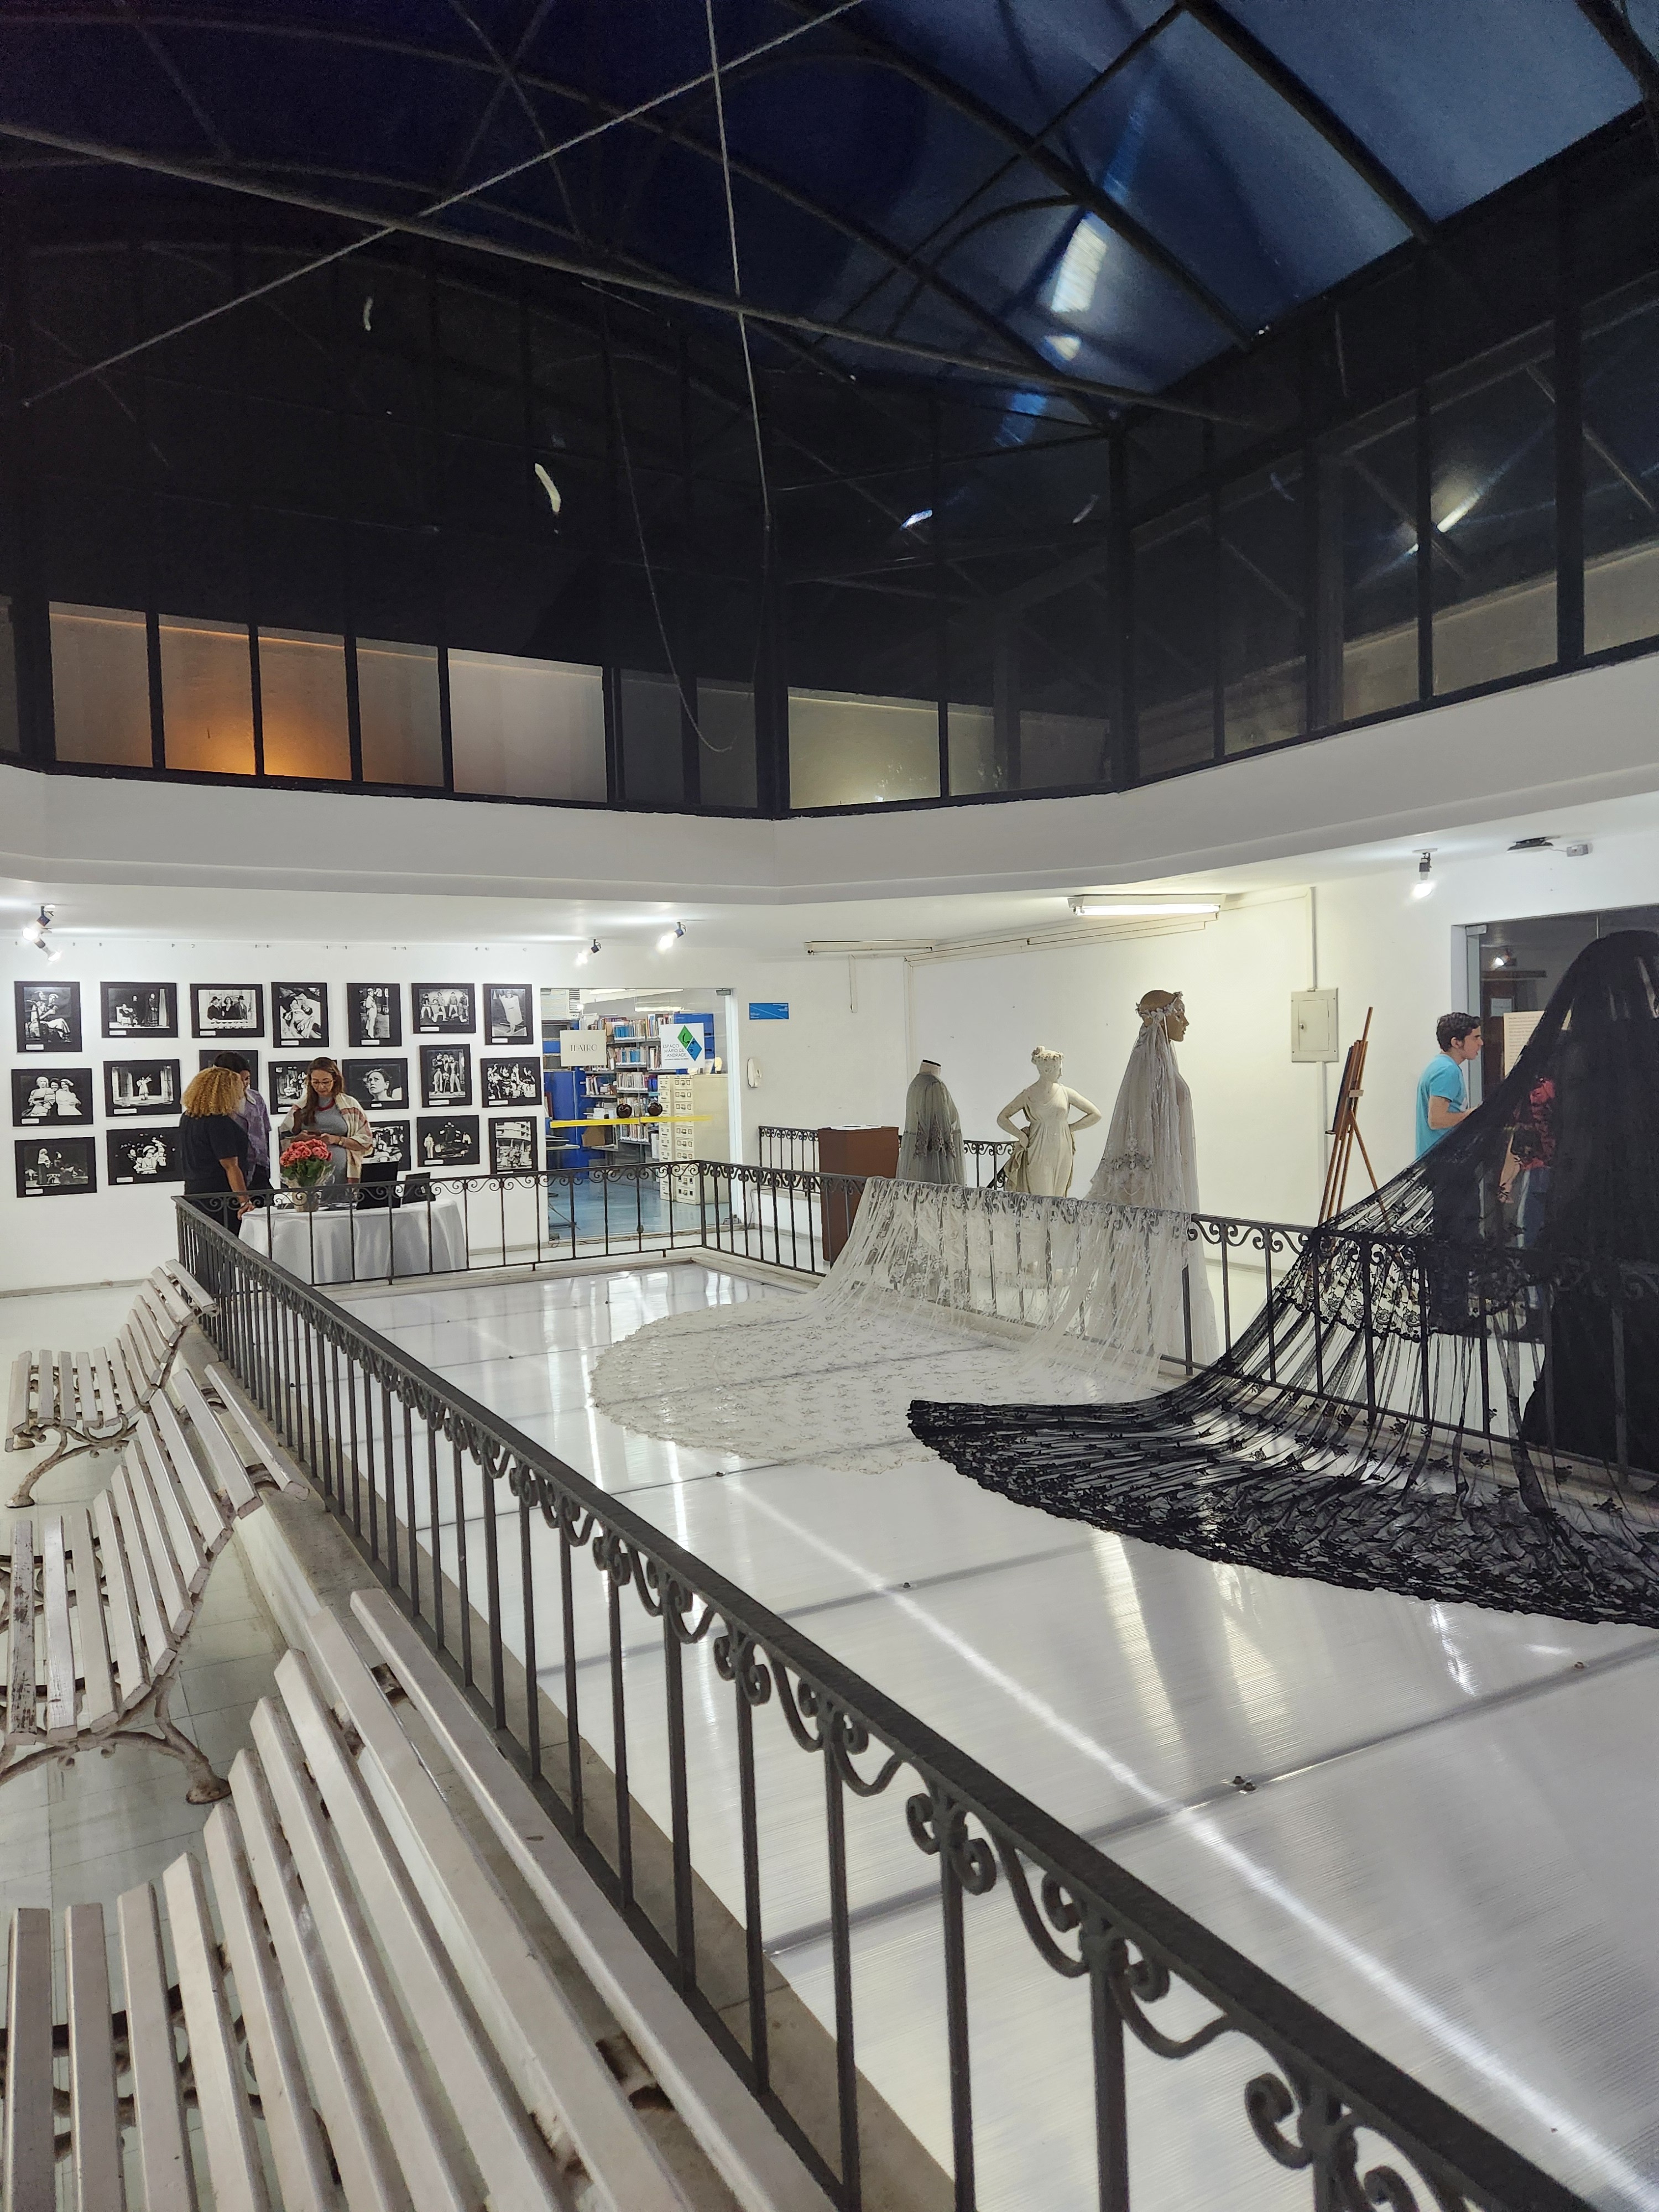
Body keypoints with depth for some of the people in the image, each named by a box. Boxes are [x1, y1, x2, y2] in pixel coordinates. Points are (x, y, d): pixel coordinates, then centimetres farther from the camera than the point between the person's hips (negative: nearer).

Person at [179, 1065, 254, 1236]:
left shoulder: (187, 1118, 10)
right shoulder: (219, 1122, -17)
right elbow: (230, 1167, -21)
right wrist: (245, 1201, -22)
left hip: (193, 1195, 9)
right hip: (221, 1201, -9)